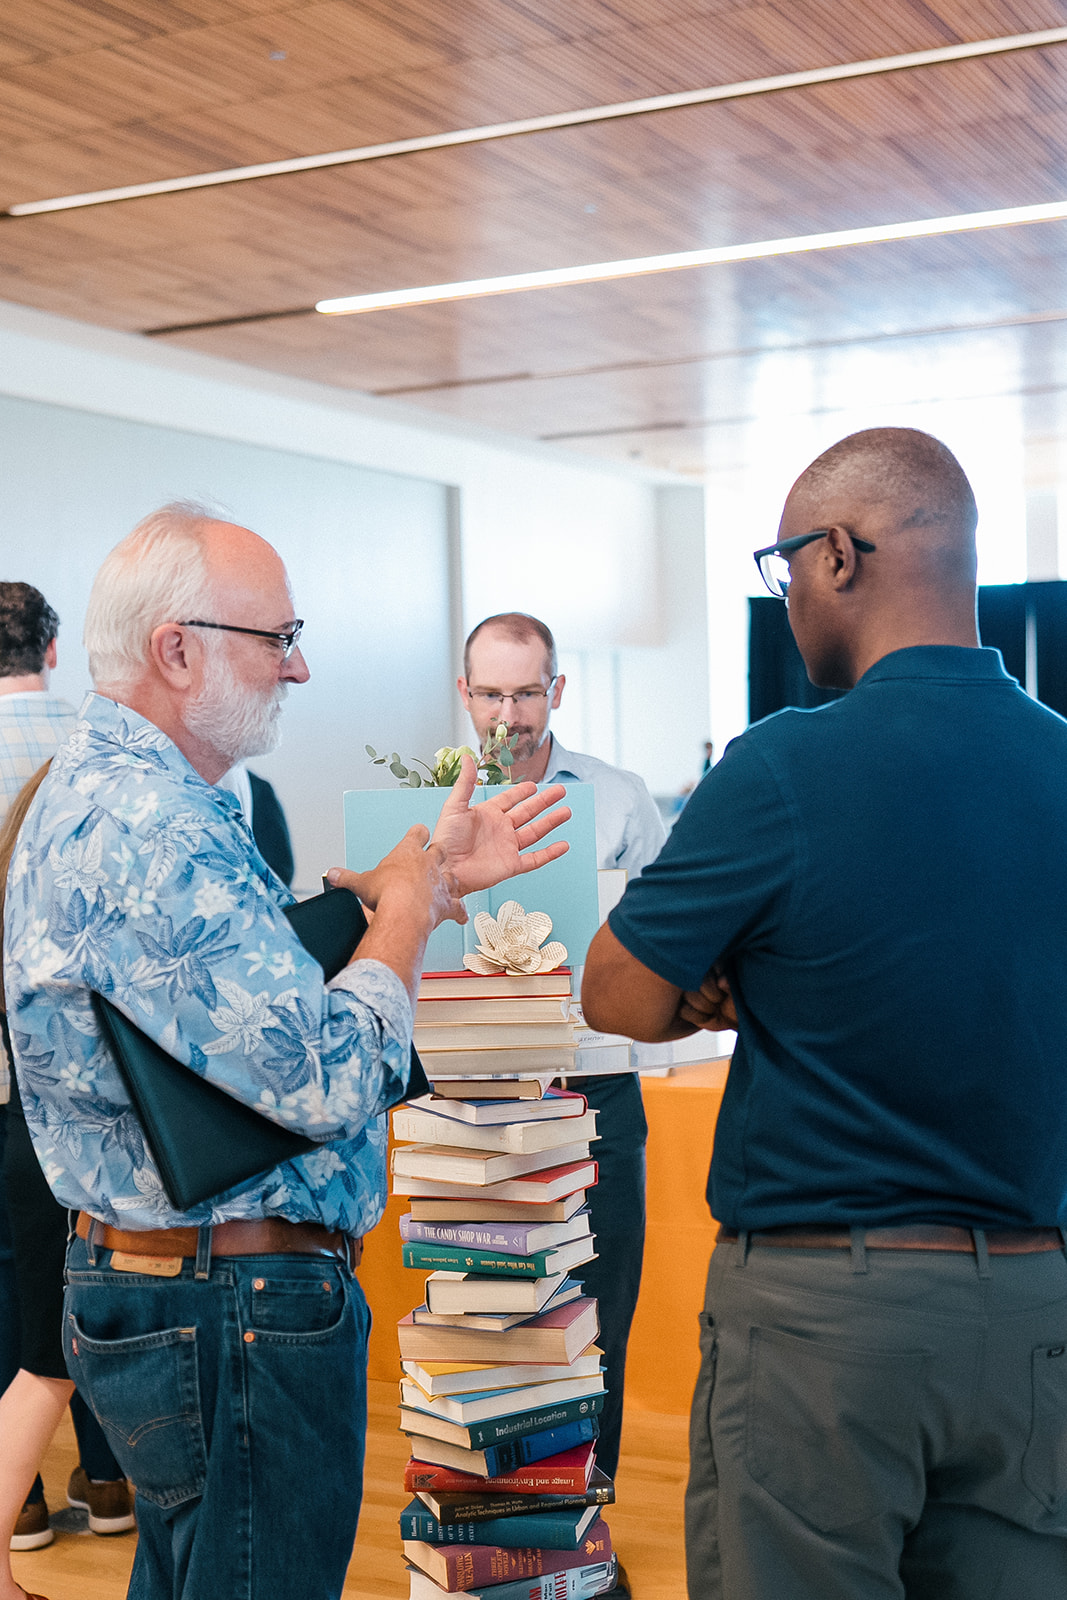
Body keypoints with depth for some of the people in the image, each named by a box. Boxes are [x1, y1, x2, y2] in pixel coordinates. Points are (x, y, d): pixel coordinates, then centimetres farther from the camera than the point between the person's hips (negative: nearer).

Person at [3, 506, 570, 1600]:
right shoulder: (153, 832, -24)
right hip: (237, 1312, -11)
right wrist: (408, 909, -11)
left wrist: (426, 872, 13)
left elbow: (268, 974, 18)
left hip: (140, 1286, 11)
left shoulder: (98, 787, 12)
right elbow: (327, 1080, -27)